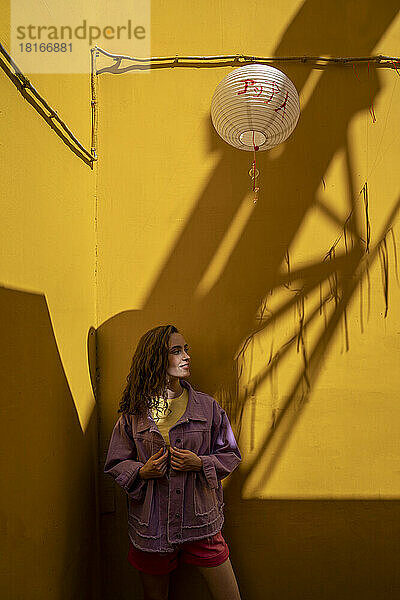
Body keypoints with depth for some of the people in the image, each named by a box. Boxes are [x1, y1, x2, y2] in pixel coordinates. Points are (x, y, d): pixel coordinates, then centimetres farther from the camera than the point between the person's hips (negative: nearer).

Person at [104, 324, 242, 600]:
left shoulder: (207, 406, 0)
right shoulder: (134, 412, -2)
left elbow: (231, 455, 6)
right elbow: (115, 464, 6)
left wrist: (200, 463, -12)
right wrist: (142, 472, -13)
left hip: (200, 523, 0)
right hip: (152, 525, 0)